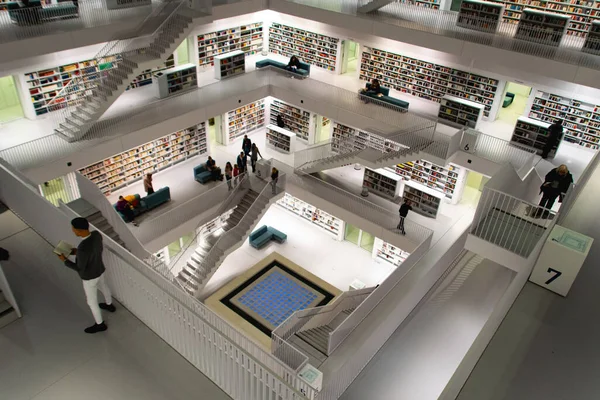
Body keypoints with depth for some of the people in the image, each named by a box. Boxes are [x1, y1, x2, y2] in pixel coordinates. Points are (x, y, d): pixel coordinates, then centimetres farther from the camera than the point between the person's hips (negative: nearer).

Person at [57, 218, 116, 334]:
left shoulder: (83, 248, -44)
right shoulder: (97, 234, -22)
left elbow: (80, 269, -28)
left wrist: (65, 260, -15)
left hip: (89, 277, -7)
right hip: (100, 269, 7)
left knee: (91, 301, 18)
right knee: (103, 286, 35)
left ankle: (100, 324, 41)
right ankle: (109, 305, 63)